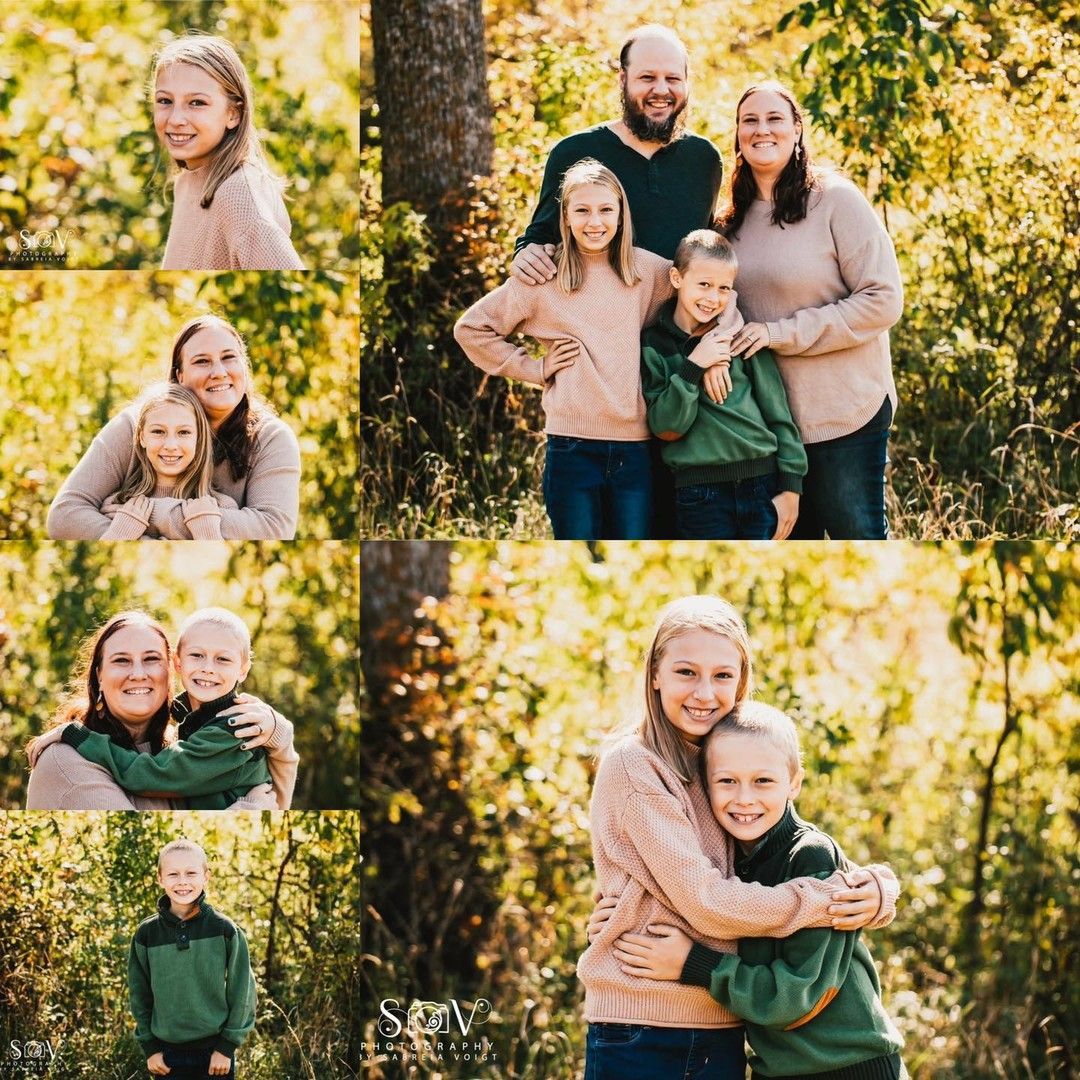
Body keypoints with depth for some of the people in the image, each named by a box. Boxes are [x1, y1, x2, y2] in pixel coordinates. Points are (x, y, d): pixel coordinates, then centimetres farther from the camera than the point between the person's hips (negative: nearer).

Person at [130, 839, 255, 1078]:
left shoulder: (224, 930, -6)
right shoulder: (147, 934, -1)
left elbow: (242, 991, -2)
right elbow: (139, 995, 7)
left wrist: (227, 1046, -5)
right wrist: (150, 1048, 3)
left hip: (215, 1052, -1)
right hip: (167, 1054, 1)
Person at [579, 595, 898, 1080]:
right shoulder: (632, 766, -9)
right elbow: (707, 903, -15)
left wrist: (878, 890, -13)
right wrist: (828, 901, -9)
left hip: (722, 1038, 6)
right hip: (640, 1039, -6)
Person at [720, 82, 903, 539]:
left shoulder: (835, 200, -9)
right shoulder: (734, 219, 9)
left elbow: (882, 300, -15)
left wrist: (780, 333, -19)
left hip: (844, 413, -6)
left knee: (857, 533, -1)